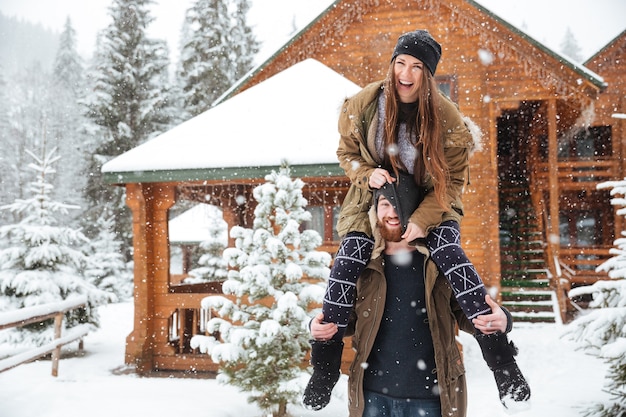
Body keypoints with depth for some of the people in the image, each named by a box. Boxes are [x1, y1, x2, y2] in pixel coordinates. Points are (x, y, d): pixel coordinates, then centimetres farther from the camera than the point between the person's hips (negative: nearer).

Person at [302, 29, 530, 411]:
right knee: (345, 268, -18)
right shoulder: (363, 105, -9)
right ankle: (324, 368, -3)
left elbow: (453, 180, -9)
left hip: (431, 205, -1)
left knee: (450, 255, -28)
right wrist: (367, 175, -17)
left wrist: (423, 220, -24)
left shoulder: (447, 117, -14)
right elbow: (347, 152, 5)